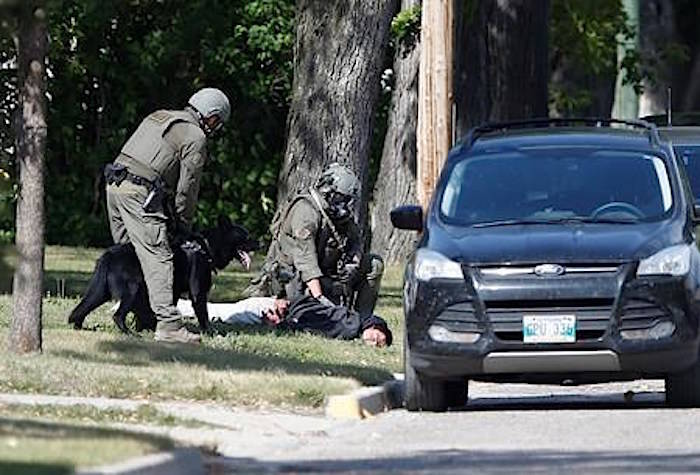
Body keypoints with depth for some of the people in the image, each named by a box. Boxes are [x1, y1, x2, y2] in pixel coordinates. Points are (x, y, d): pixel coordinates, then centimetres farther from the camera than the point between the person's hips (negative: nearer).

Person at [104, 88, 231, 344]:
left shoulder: (158, 118, 23)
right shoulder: (195, 138, -2)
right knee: (158, 258, -10)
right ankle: (168, 324, -17)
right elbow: (187, 188, -2)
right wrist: (182, 226, 12)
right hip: (139, 193, -9)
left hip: (115, 185, 9)